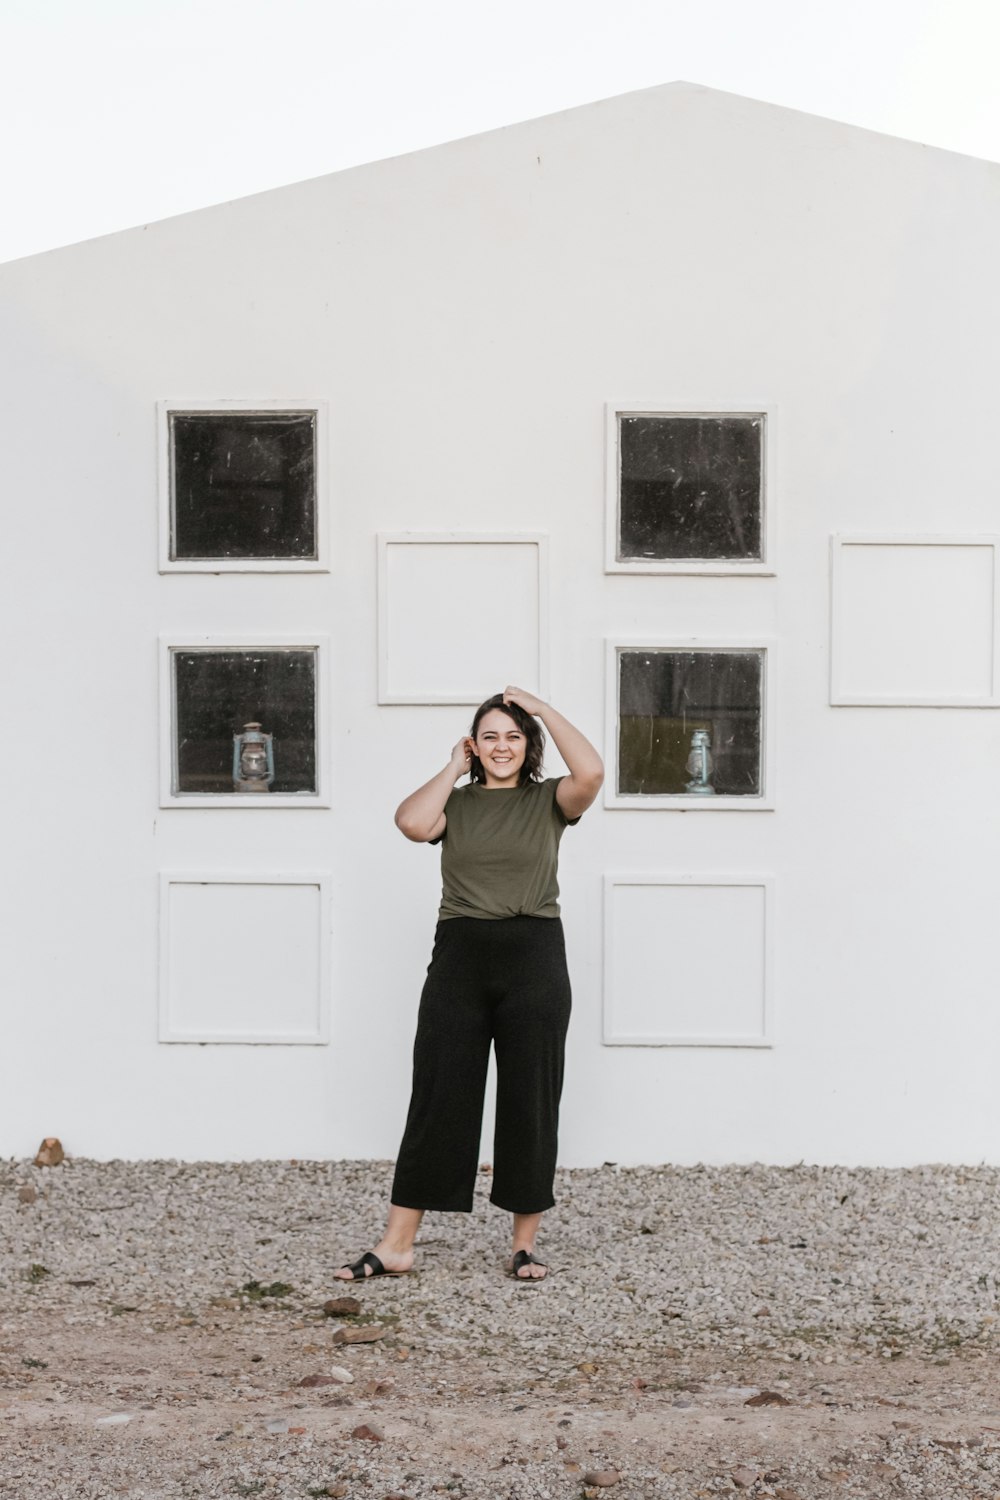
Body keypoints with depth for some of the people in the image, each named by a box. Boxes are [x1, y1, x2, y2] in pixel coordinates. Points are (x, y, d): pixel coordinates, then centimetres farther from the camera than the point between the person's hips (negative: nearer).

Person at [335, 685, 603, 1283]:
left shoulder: (548, 800, 5)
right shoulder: (455, 803, 9)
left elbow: (591, 771, -16)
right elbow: (412, 821, -13)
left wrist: (541, 708, -7)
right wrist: (454, 769, 0)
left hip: (534, 957, -1)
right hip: (460, 954, 1)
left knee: (529, 1102, 6)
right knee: (438, 1099, 4)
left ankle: (525, 1245, 19)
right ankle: (397, 1246, 10)